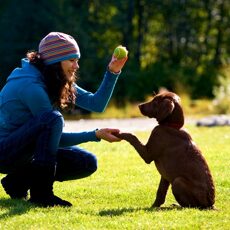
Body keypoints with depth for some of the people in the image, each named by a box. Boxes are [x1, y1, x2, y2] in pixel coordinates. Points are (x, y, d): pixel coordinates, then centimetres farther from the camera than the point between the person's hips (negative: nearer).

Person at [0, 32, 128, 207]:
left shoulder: (58, 82, 5)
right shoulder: (30, 86, -23)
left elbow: (97, 104, 2)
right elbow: (56, 136, -20)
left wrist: (113, 72, -9)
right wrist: (96, 135, -21)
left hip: (29, 151, 9)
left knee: (87, 163, -1)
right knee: (53, 119, -33)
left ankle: (20, 181, 6)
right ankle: (41, 193, -26)